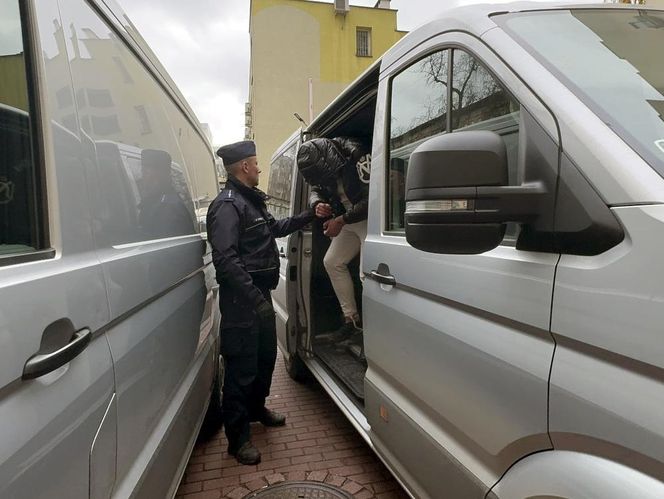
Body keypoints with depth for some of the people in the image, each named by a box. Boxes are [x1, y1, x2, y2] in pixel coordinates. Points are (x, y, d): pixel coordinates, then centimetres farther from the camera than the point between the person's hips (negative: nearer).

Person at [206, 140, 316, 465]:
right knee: (242, 368, -2)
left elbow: (276, 228, 31)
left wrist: (308, 216, 26)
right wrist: (255, 297, -28)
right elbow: (226, 258, -25)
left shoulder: (251, 201, 16)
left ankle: (256, 409, 43)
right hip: (241, 302, -10)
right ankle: (238, 438, 12)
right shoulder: (227, 205, -16)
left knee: (265, 356, 22)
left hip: (259, 295, 10)